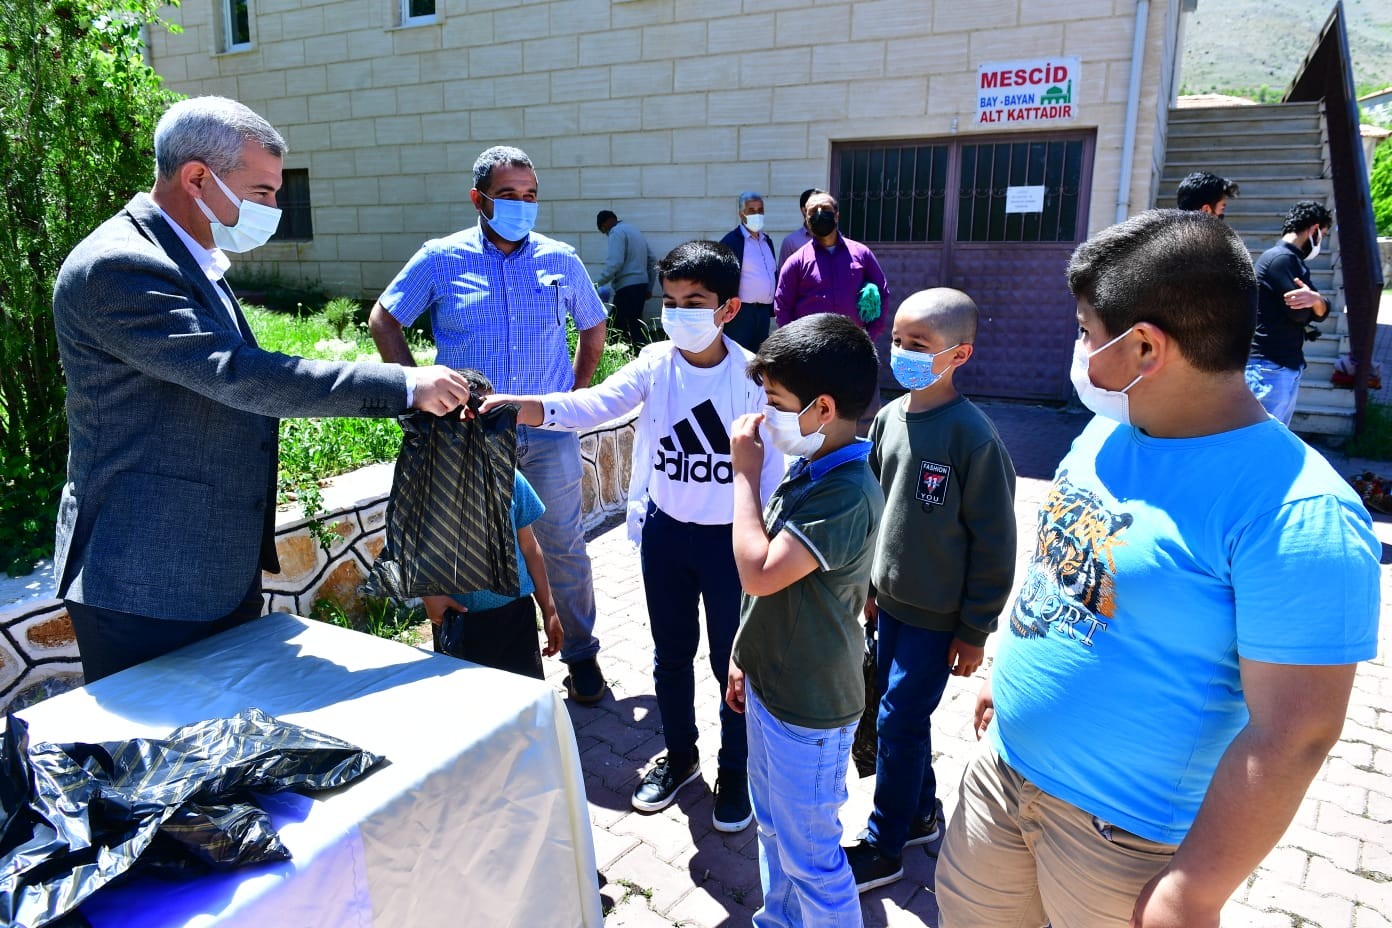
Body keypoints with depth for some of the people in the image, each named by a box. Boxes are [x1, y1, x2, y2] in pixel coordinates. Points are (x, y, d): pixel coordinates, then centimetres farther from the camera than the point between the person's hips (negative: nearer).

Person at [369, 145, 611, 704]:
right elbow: (383, 321, 7)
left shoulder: (560, 260, 4)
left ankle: (581, 654, 24)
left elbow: (594, 326, 18)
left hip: (550, 433, 1)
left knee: (564, 548, 7)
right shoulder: (441, 259, -1)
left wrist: (575, 392, 9)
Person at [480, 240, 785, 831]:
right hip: (664, 531, 3)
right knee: (671, 653, 18)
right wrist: (525, 406, -39)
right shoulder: (656, 363, -7)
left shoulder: (752, 376, -13)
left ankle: (735, 771, 33)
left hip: (729, 538, -3)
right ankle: (680, 757, 41)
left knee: (732, 660, 10)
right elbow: (596, 403, -22)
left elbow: (770, 462, -8)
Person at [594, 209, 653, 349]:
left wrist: (597, 283, -17)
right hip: (641, 284, 10)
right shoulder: (633, 229, 22)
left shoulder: (617, 232, -7)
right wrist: (649, 288, 22)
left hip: (627, 286, -10)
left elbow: (614, 263, -20)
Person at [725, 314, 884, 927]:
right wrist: (746, 656, 17)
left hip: (808, 706, -9)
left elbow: (759, 573, -32)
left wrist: (746, 472, -23)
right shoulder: (804, 467, 0)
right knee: (772, 826, 27)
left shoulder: (848, 494, -28)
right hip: (771, 685, 9)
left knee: (810, 856, 11)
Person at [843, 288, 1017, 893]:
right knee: (901, 716, 18)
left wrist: (975, 630, -10)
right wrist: (869, 584, 16)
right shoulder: (890, 418, 0)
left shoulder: (973, 436, -20)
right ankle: (921, 813, 40)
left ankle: (884, 847, 21)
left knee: (898, 724, 2)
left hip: (936, 615, -6)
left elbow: (993, 542, -14)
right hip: (889, 602, 6)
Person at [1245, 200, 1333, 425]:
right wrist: (1314, 300, 7)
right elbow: (1300, 314, -17)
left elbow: (1321, 312, 10)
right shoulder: (1281, 258, -12)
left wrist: (1316, 299, -14)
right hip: (1270, 366, -10)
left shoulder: (1294, 261, 18)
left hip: (1288, 366, 10)